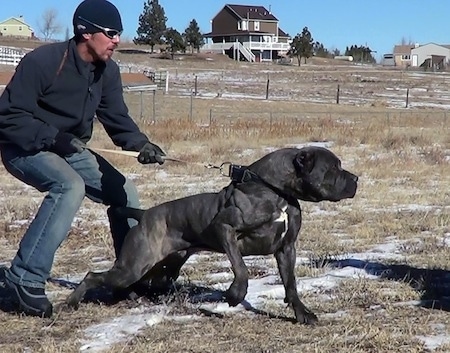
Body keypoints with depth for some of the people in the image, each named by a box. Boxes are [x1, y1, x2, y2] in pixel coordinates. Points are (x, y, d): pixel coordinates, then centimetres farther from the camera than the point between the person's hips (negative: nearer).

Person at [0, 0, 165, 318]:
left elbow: (117, 119, -5)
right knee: (70, 186, -34)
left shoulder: (108, 71, -4)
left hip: (69, 149, 8)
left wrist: (142, 145, -26)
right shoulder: (43, 62, -25)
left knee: (123, 192, 3)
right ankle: (27, 277, -29)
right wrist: (52, 138, -34)